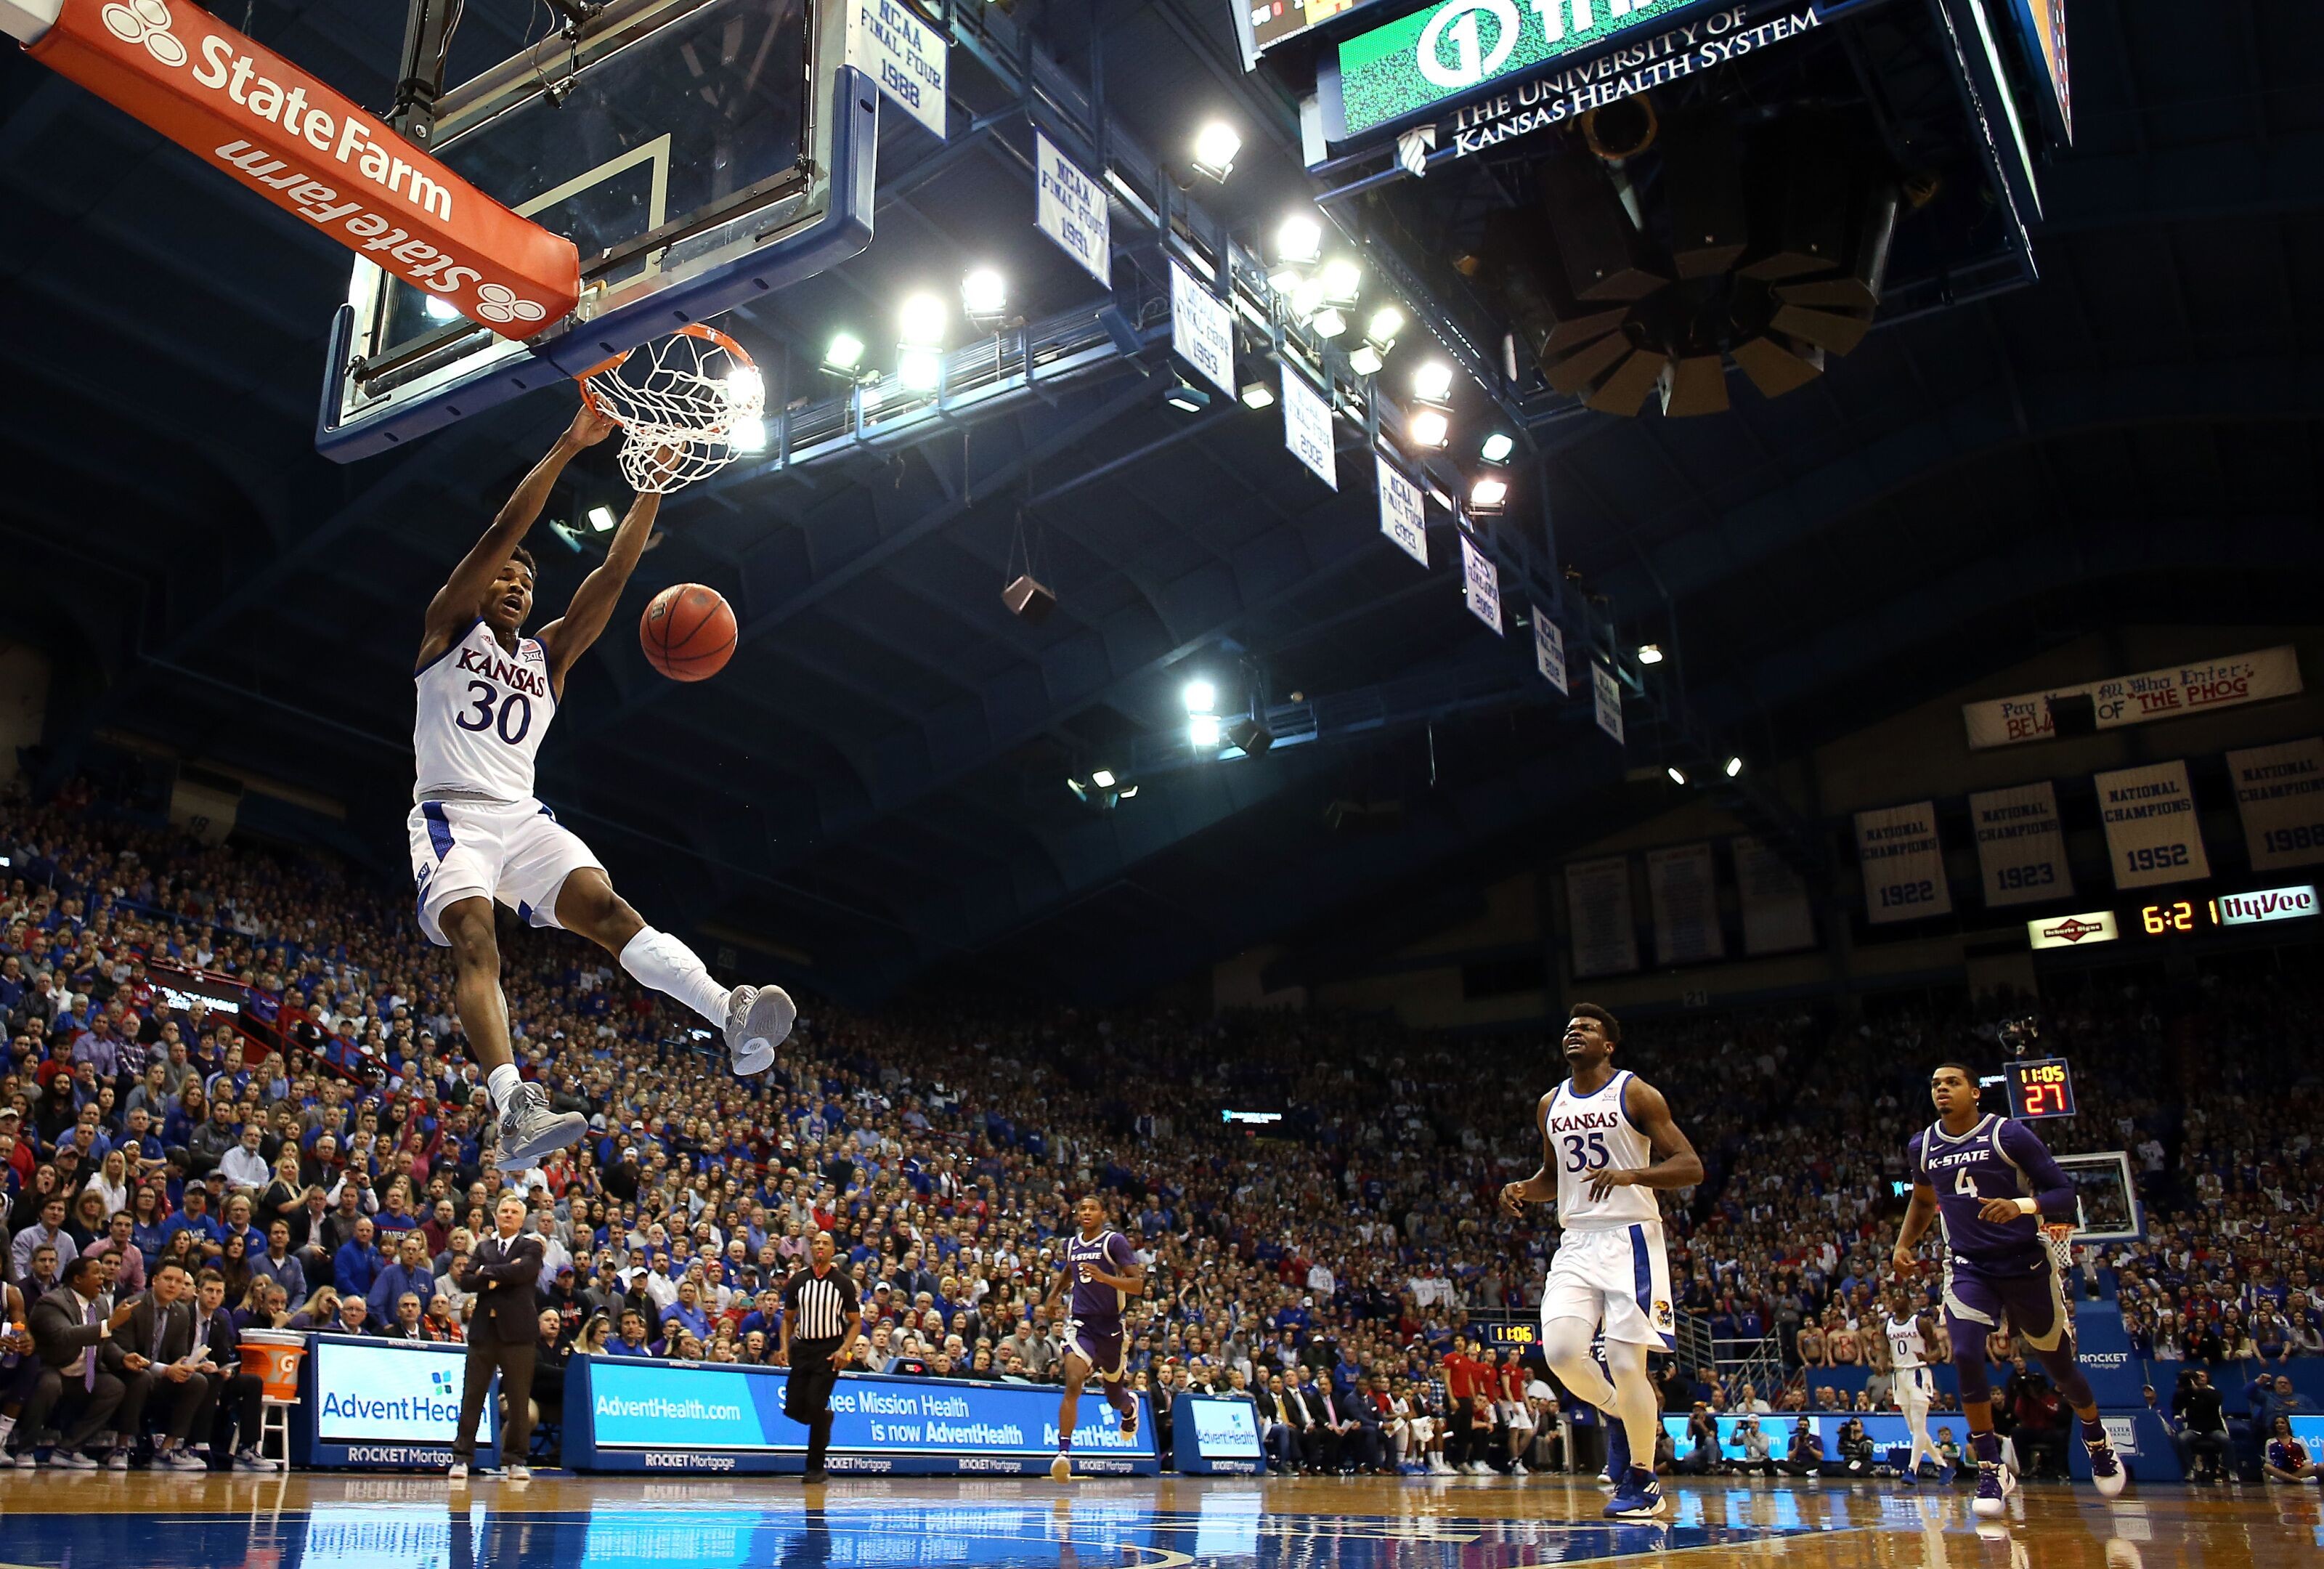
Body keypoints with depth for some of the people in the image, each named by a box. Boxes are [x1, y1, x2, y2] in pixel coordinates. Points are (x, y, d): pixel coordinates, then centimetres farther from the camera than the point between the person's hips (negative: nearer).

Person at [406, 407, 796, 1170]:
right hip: (453, 814, -3)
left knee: (606, 909, -20)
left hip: (524, 818, 4)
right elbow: (503, 531, -2)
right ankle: (514, 1107, -47)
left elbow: (613, 575, 11)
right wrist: (569, 446, -9)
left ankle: (734, 1019, -41)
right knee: (475, 939, -28)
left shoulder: (548, 654, 22)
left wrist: (651, 484, 2)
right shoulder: (448, 627, 11)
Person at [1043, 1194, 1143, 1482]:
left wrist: (1103, 1277, -27)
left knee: (1114, 1396, 15)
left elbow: (1138, 1285, -15)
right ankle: (1064, 1451, -23)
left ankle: (1130, 1406, 53)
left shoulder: (1115, 1241, -9)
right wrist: (1055, 1292, 20)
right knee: (1073, 1383, -23)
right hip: (1080, 1324, 2)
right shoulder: (1071, 1244, 8)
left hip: (1110, 1326, -2)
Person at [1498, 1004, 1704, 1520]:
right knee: (1560, 1351, -12)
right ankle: (1618, 1413, 19)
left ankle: (1642, 1482, 11)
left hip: (1630, 1238, -5)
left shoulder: (1637, 1094, -5)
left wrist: (1631, 1174, -25)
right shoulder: (1551, 1105, 12)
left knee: (1627, 1365, -8)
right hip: (1576, 1242, 5)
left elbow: (1691, 1166, -9)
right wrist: (1524, 1190, 4)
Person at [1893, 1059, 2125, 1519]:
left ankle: (2097, 1442, 44)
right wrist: (1903, 1244, 10)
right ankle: (1991, 1469, -7)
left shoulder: (2010, 1135, -12)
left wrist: (2022, 1206, -31)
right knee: (1966, 1356, -20)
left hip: (2026, 1264, -2)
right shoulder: (1922, 1147, 2)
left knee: (2058, 1363, 13)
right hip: (1968, 1267, 3)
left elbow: (2066, 1193, -13)